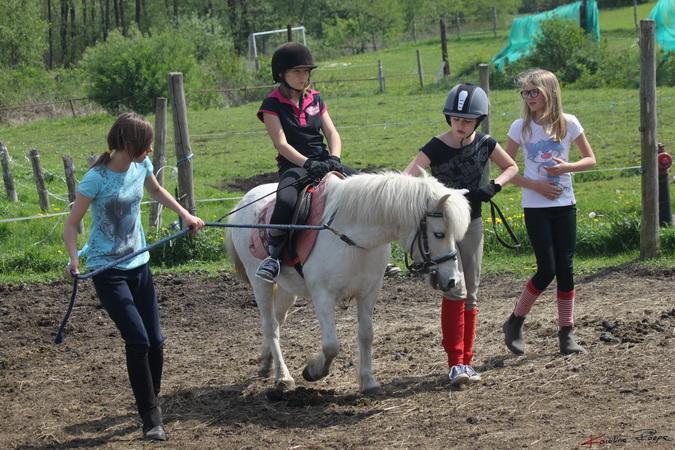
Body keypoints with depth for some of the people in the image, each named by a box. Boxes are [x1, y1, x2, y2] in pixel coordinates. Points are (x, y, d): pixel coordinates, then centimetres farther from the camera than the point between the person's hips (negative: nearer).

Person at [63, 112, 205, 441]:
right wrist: (74, 260, -30)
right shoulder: (96, 179, -20)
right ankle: (151, 418, -6)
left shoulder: (141, 166, -1)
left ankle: (151, 404, 27)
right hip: (107, 271, -6)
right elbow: (72, 224, -15)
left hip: (138, 265, 6)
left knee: (155, 342, 6)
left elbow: (156, 191, 23)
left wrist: (185, 215, 15)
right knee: (138, 340, -15)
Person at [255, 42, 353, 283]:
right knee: (286, 201, -39)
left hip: (323, 162, 5)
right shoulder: (272, 105, -1)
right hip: (293, 165, -5)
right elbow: (282, 144, -11)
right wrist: (308, 163, -26)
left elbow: (332, 133, 10)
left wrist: (334, 159, -11)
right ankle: (273, 256, -27)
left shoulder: (315, 99, 16)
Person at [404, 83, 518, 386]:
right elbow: (408, 178, -25)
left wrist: (493, 187, -5)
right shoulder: (436, 148, -14)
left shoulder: (484, 144, -1)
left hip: (472, 224, 5)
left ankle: (466, 361, 15)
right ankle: (455, 363, -14)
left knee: (471, 294, 8)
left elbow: (511, 167, 14)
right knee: (454, 291, -14)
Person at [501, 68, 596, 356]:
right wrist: (535, 185, -12)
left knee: (565, 269, 1)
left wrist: (567, 167, -12)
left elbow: (590, 160, 7)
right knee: (547, 270, -7)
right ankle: (514, 323, 11)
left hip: (564, 205, 2)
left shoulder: (568, 124, 0)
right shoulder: (521, 127, -2)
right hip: (535, 207, -2)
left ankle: (566, 333, 8)